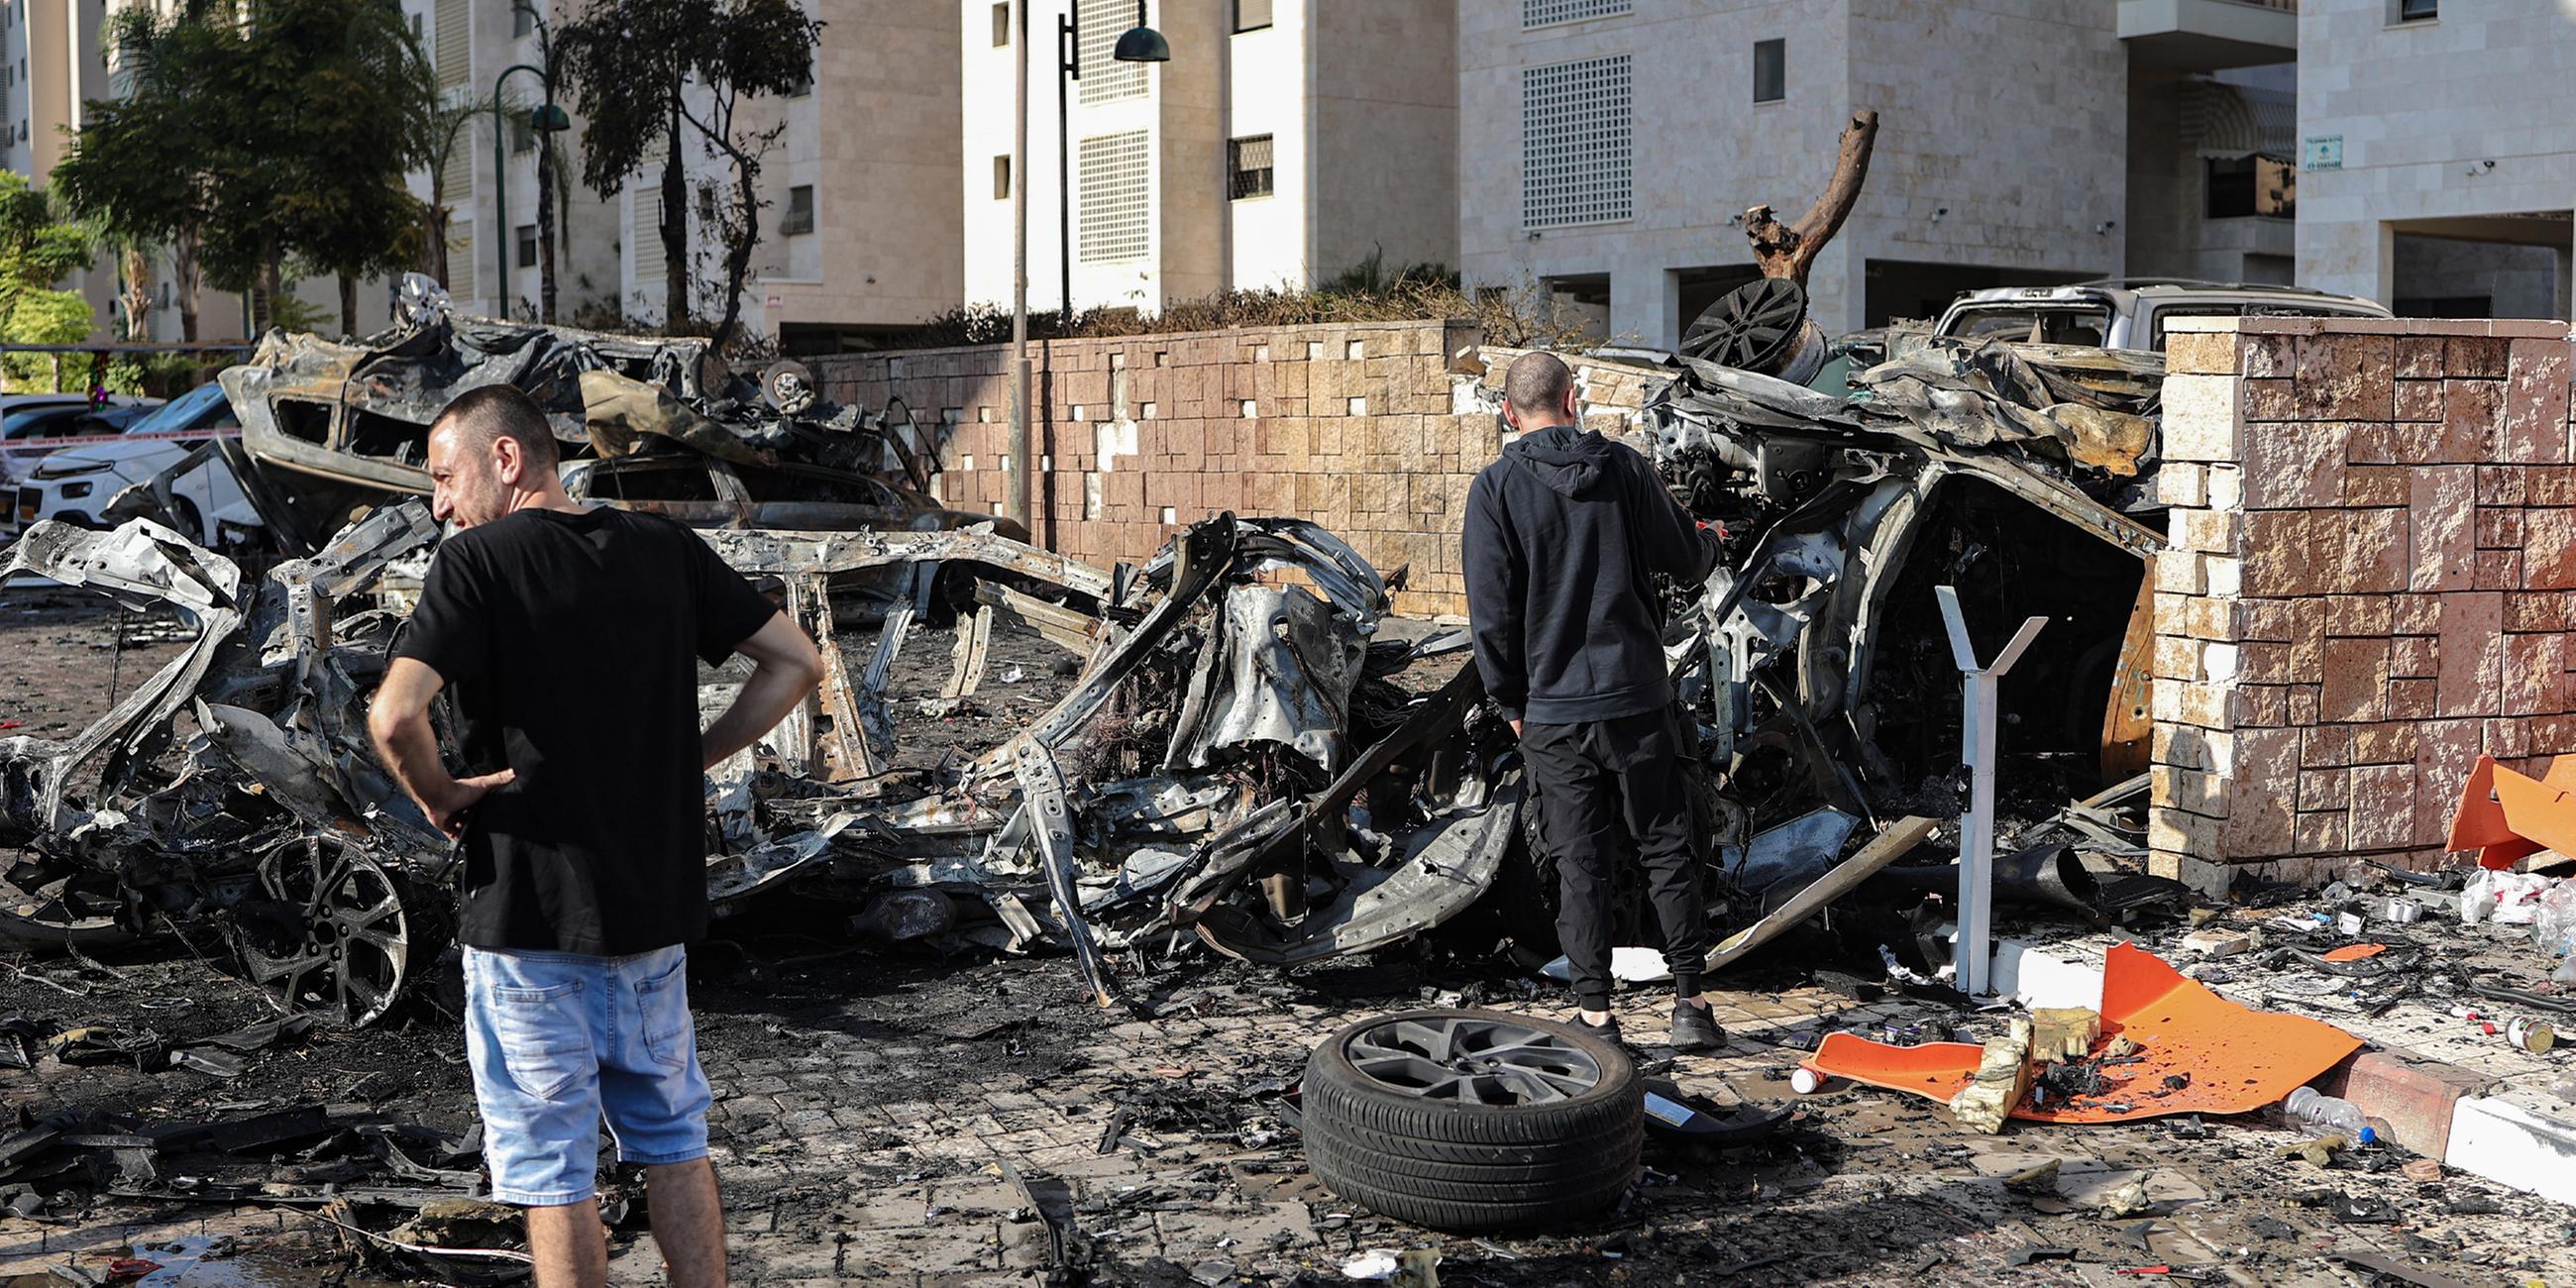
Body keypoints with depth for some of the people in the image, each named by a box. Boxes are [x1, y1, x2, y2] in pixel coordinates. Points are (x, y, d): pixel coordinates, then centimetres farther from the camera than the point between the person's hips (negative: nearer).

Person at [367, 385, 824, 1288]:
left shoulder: (478, 562, -12)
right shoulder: (666, 551, 3)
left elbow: (395, 716, -26)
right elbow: (796, 662, 6)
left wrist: (437, 796, -7)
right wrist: (693, 760, 8)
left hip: (529, 913, -5)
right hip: (655, 907, 5)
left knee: (552, 1168, 7)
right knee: (674, 1144, 19)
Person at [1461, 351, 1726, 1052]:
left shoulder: (1495, 487, -5)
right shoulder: (1625, 468, -1)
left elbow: (1491, 612, -7)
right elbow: (1684, 562, 7)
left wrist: (1512, 702, 5)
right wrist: (1709, 541, 31)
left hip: (1553, 710, -1)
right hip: (1638, 698, 1)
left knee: (1580, 865, 6)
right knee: (1668, 850, 11)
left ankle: (1596, 1014, 9)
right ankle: (1690, 1003, 13)